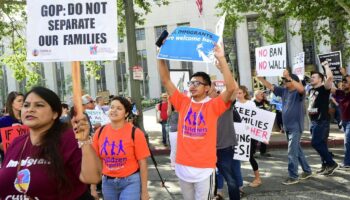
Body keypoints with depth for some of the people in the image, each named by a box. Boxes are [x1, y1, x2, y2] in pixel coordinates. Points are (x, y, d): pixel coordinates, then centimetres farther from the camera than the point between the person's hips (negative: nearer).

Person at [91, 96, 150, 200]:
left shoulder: (135, 133, -12)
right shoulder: (100, 132, -2)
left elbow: (142, 163, -8)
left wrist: (144, 191, -6)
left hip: (131, 181, -3)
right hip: (107, 182, 4)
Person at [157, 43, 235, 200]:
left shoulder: (213, 106, -6)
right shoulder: (183, 103, 4)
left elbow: (231, 88, -20)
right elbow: (166, 81, 2)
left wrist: (221, 59, -24)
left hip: (205, 168, -4)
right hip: (183, 166, 4)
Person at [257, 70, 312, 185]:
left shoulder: (298, 92, -12)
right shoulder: (284, 91, 7)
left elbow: (301, 89, -36)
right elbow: (270, 86, 9)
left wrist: (289, 77, -40)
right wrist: (260, 78, -1)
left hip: (295, 127, -8)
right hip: (287, 127, 8)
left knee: (292, 152, -5)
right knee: (297, 150, 17)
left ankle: (293, 176, 5)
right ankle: (307, 171, 31)